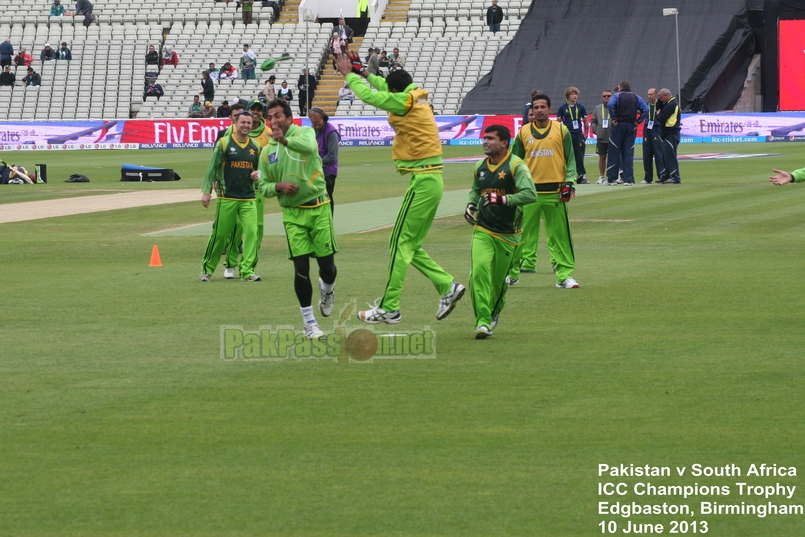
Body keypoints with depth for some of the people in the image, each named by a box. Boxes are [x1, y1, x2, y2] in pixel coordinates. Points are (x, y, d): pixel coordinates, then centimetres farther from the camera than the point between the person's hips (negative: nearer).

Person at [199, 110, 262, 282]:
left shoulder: (255, 147, 10)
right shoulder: (224, 143, -3)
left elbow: (258, 169, 23)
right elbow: (212, 168, -3)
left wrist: (257, 175, 0)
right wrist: (206, 191, -8)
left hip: (248, 198, 3)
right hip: (227, 197, -3)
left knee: (251, 232, -11)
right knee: (219, 234, 2)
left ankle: (247, 270, -9)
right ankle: (207, 268, 16)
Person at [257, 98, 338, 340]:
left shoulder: (304, 133, -4)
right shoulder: (267, 152, 6)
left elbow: (308, 146, -29)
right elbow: (264, 186, 11)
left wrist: (286, 140, -50)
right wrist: (278, 186, -12)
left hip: (318, 209, -2)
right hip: (292, 213, 2)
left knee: (327, 265, 0)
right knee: (301, 268, -6)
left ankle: (327, 290, 37)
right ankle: (309, 322, 6)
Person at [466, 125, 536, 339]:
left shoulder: (516, 166, -11)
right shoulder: (480, 167, 7)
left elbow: (530, 194, -23)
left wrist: (503, 199, -33)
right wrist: (471, 204, 7)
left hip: (508, 234, -3)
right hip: (482, 231, 3)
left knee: (498, 280, 8)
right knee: (479, 270, -20)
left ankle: (493, 313, 37)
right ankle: (482, 321, -21)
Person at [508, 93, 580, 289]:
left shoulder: (561, 130, 5)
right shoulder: (523, 132, 9)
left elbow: (570, 159, 6)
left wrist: (569, 182, -5)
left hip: (555, 191, -1)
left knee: (560, 235, 1)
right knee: (523, 234, 3)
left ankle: (564, 275, 4)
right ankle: (512, 273, 10)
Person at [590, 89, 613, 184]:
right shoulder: (597, 109, 10)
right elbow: (593, 122, 15)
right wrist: (596, 131, 3)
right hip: (601, 138, 3)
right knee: (602, 157, 9)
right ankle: (601, 177, 16)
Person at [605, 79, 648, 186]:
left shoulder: (617, 96, -2)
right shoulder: (636, 97, 9)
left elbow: (610, 105, -21)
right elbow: (645, 109, -2)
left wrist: (613, 118, -13)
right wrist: (638, 121, 1)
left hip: (619, 125, -3)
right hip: (631, 127, 3)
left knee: (613, 153, 1)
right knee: (628, 153, 5)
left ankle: (611, 179, -1)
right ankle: (629, 180, 2)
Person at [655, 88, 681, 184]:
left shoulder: (671, 105, -15)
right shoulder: (670, 103, 19)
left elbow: (661, 118, -18)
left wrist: (658, 115, 1)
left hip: (671, 135, -11)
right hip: (668, 134, 11)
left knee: (670, 156, -11)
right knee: (665, 156, 15)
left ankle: (675, 177, -13)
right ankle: (666, 176, 21)